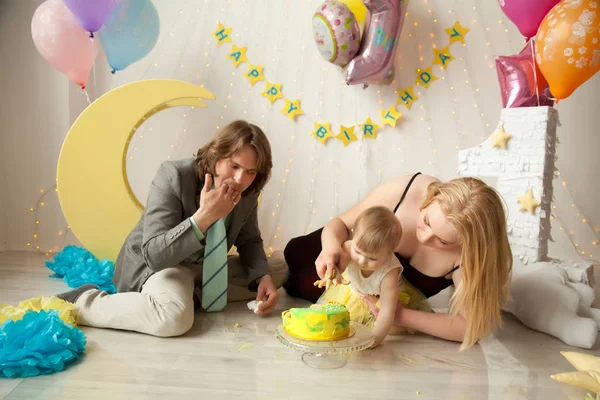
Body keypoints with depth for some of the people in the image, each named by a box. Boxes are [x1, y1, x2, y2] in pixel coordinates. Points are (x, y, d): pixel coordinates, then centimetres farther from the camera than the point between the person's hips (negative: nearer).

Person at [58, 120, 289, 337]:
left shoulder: (247, 191, -10)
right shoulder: (174, 177, -27)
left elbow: (249, 240, 6)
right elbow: (154, 255, -31)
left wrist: (263, 278, -13)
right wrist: (204, 216, -42)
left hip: (207, 267, 7)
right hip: (158, 265, -7)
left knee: (280, 270, 2)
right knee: (174, 317, -39)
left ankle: (193, 293, -6)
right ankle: (82, 302, -12)